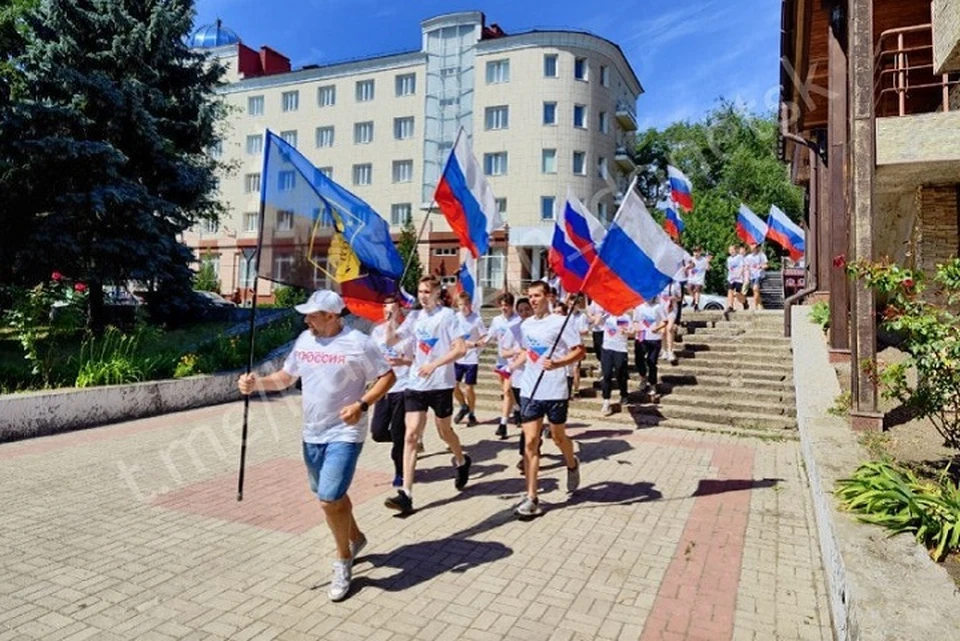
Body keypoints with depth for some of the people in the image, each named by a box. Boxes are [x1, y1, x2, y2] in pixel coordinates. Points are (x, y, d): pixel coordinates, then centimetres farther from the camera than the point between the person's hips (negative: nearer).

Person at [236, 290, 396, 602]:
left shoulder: (358, 343, -16)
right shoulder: (304, 340, 4)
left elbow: (387, 376, -11)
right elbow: (285, 377, 12)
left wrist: (362, 404, -23)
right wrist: (256, 383, -5)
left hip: (345, 434, -7)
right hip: (312, 434, 7)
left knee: (330, 499, -12)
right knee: (329, 495, 21)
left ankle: (343, 562, 12)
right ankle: (355, 537, 47)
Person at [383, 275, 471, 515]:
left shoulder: (447, 315, -7)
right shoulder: (415, 316, 8)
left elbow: (461, 349, -14)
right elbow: (392, 341, 11)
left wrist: (434, 364, -23)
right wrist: (390, 322, -8)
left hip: (441, 384, -4)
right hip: (416, 384, 4)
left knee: (444, 431, 15)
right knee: (411, 435, -4)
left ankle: (462, 462, 46)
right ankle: (406, 494, -4)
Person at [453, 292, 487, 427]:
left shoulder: (477, 319, -10)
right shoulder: (455, 317, 1)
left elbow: (485, 339, -8)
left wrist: (474, 344, -22)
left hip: (471, 359, -4)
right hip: (457, 358, 4)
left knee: (469, 388, 3)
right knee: (454, 385, 2)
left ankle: (471, 414, 23)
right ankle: (464, 407, 29)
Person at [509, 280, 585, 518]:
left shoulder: (560, 322, -9)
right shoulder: (526, 325, 9)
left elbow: (580, 351, -11)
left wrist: (557, 363, -26)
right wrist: (511, 367, 10)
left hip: (555, 392, -4)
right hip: (530, 391, 4)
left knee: (558, 437, 14)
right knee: (531, 442, -1)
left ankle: (572, 465, 49)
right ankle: (531, 498, 3)